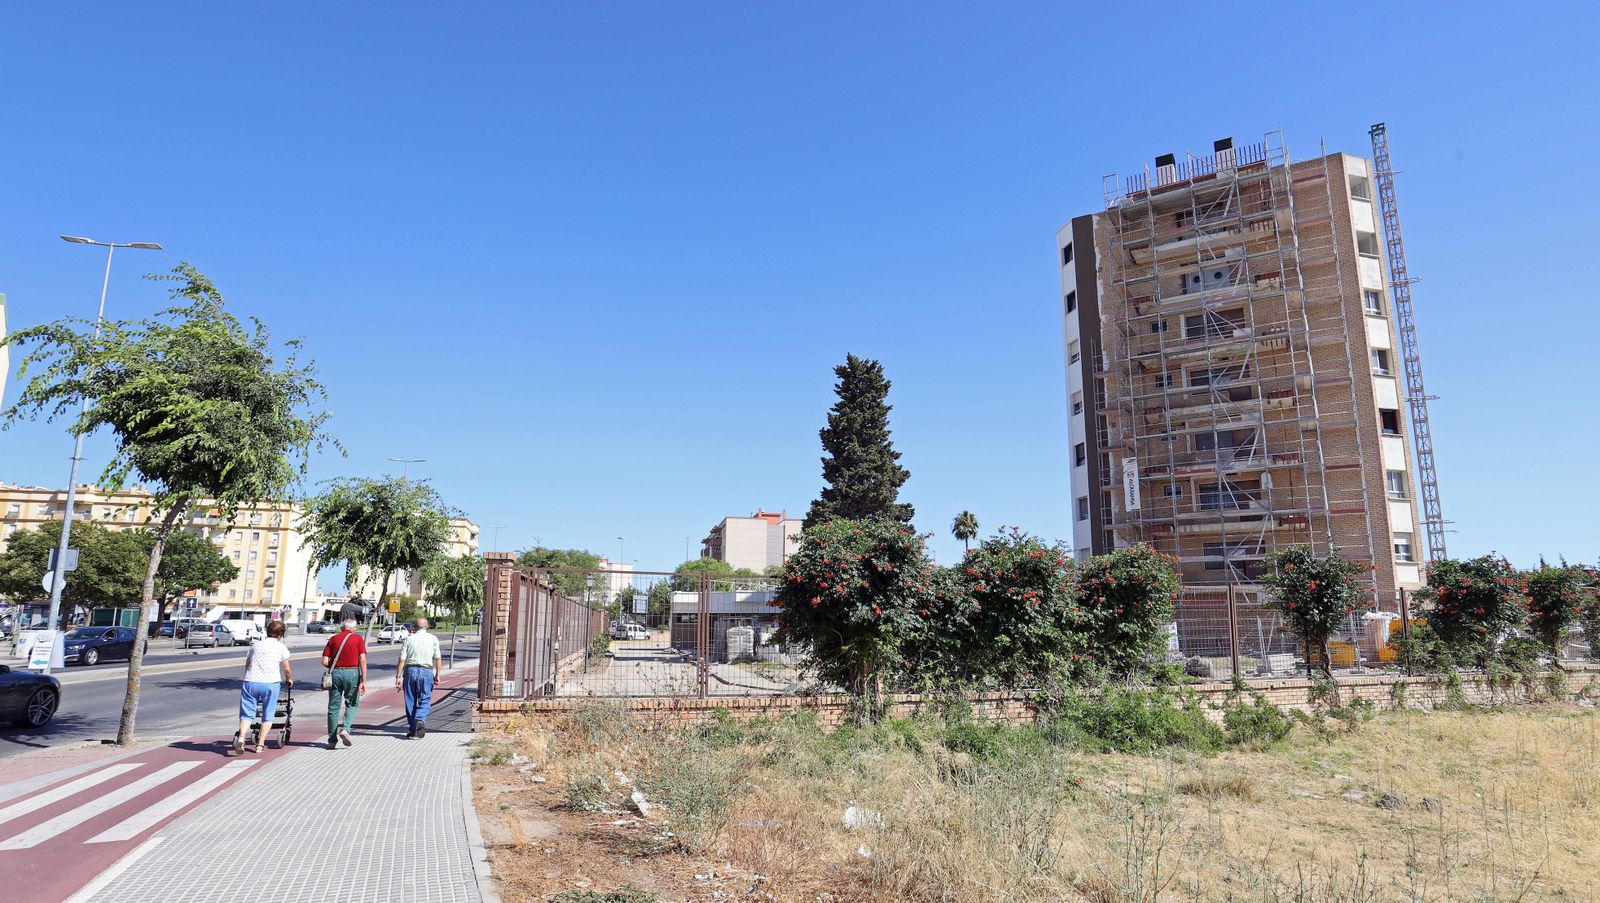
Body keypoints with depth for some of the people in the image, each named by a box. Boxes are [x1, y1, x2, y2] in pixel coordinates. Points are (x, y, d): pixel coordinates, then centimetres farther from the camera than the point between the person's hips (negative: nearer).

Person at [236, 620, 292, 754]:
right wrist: (289, 679, 30)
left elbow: (247, 664, 25)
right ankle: (260, 744, 5)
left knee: (246, 714, 6)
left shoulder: (256, 644, 16)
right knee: (268, 715, 9)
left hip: (251, 682, 2)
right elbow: (286, 670, 9)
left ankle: (241, 737, -18)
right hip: (270, 683, -2)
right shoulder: (281, 647, 6)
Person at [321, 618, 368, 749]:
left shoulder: (333, 639, 7)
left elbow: (324, 662, 1)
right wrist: (363, 681, -7)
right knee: (352, 704, 14)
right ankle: (345, 728, -8)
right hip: (352, 673, -2)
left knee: (333, 707, 10)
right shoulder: (358, 638, 2)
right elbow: (362, 660, -7)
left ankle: (332, 740, 14)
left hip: (335, 673, 2)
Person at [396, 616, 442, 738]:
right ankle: (420, 720, -23)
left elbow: (402, 660, 0)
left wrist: (398, 676, 3)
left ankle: (413, 729, 16)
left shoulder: (409, 639, 4)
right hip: (426, 672, -1)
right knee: (425, 700, 3)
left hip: (410, 670, 1)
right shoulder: (433, 639, 3)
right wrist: (437, 674, 6)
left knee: (410, 701, 11)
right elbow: (437, 658, -1)